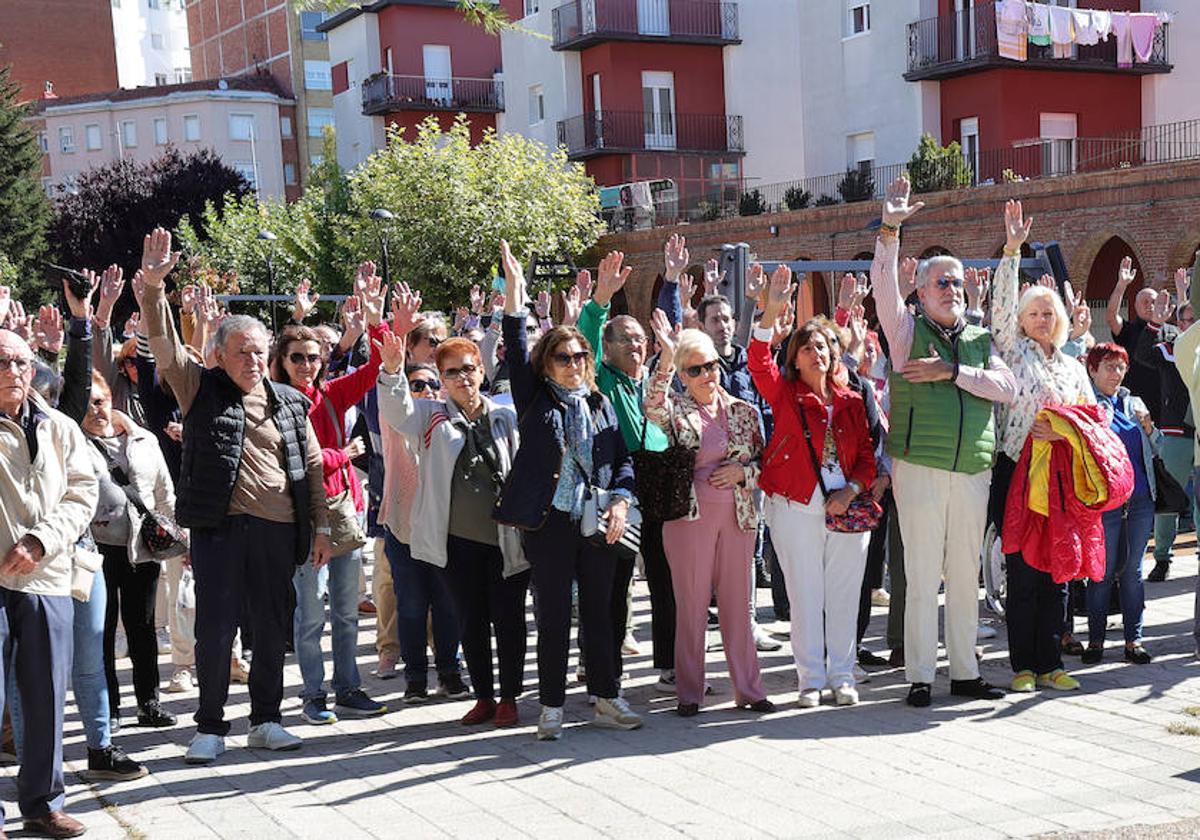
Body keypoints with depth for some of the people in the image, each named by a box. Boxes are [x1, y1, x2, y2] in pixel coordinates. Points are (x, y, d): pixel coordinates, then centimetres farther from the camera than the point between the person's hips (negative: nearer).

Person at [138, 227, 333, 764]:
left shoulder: (290, 402, 12)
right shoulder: (202, 390, 5)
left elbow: (312, 467, 13)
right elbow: (166, 348, -8)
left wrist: (320, 526, 7)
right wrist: (153, 288, -22)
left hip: (279, 530, 3)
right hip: (219, 526, -3)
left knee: (272, 629, 9)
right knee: (214, 629, -1)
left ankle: (265, 720, 23)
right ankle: (210, 728, 11)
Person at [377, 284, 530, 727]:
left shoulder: (507, 417, 4)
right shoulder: (432, 416, 3)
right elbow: (394, 404, -16)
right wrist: (395, 350, -31)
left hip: (506, 538, 0)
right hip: (457, 541, 1)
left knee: (508, 619, 4)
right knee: (471, 621, 10)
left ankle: (510, 697, 19)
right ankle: (484, 697, 23)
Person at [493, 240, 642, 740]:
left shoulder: (600, 404, 11)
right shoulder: (535, 399, 2)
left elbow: (623, 458, 12)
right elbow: (516, 353, -9)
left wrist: (620, 500, -5)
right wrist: (514, 293, -17)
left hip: (597, 524, 3)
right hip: (549, 523, -3)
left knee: (599, 613, 11)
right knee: (553, 618, 2)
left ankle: (606, 700, 21)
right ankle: (551, 709, 11)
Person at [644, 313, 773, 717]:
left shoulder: (744, 411, 9)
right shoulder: (676, 410, 0)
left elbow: (765, 462, 14)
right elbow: (653, 409, -24)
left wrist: (742, 472, -7)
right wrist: (665, 361, -33)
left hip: (738, 516, 3)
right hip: (689, 517, -3)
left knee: (737, 603, 8)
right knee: (691, 606, 2)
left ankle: (748, 688, 16)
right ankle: (689, 693, 11)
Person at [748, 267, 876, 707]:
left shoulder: (851, 401, 11)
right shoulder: (785, 394, 3)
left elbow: (867, 452, 10)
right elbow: (759, 363, -15)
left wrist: (851, 490, -7)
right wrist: (772, 313, -26)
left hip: (848, 507, 3)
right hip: (796, 507, -2)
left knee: (844, 594, 6)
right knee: (805, 595, 1)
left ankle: (842, 677, 16)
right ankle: (811, 680, 9)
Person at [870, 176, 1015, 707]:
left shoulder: (981, 339, 14)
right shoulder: (908, 330, 5)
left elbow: (1006, 388, 0)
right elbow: (884, 286, -11)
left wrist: (952, 371, -11)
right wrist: (889, 232, -22)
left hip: (973, 470, 4)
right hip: (919, 467, -3)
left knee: (965, 574, 9)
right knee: (922, 575, -3)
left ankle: (964, 672, 19)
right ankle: (920, 677, 4)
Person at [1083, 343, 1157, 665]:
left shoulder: (1134, 403, 17)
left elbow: (1155, 449, 19)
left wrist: (1148, 426, 0)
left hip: (1140, 497, 5)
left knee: (1133, 571, 7)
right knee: (1103, 571, -2)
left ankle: (1134, 639, 11)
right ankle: (1095, 640, 7)